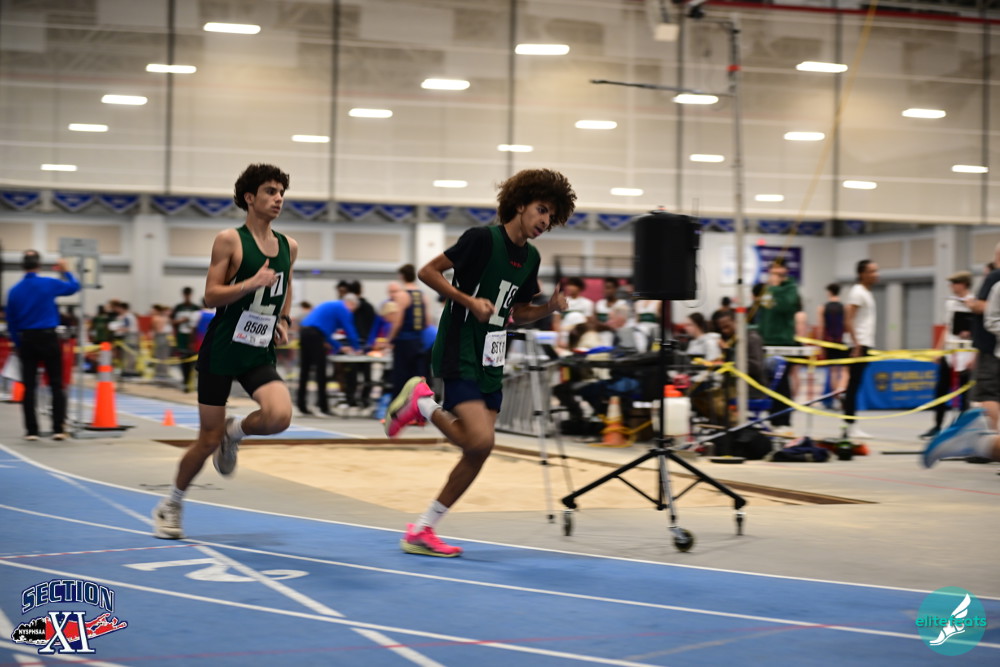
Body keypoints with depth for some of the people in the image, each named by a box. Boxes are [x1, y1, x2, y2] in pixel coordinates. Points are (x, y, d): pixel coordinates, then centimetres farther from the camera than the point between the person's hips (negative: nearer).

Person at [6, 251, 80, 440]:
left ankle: (31, 430, 5)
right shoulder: (49, 284, -5)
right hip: (48, 338, -2)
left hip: (26, 340, 2)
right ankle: (58, 428, -4)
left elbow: (11, 323, 7)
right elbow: (74, 287, 11)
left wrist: (18, 345, 15)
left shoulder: (14, 291, 3)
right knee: (56, 384, 2)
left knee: (29, 387, 5)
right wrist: (65, 272, 27)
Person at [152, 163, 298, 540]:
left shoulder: (288, 247, 9)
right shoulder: (229, 241, -7)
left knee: (279, 416, -23)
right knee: (208, 440, 0)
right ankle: (170, 506, 23)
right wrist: (251, 283, -23)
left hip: (260, 354, 4)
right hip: (222, 350, -4)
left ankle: (235, 432, 11)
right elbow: (211, 296, -11)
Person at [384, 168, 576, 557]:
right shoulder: (483, 238, -12)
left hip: (491, 360, 8)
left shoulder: (530, 258, 11)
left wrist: (549, 308, 2)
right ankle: (422, 404, 4)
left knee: (479, 452, 3)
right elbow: (428, 272, -10)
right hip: (458, 354, -8)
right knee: (479, 440, -22)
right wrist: (470, 300, -20)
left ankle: (422, 531, 12)